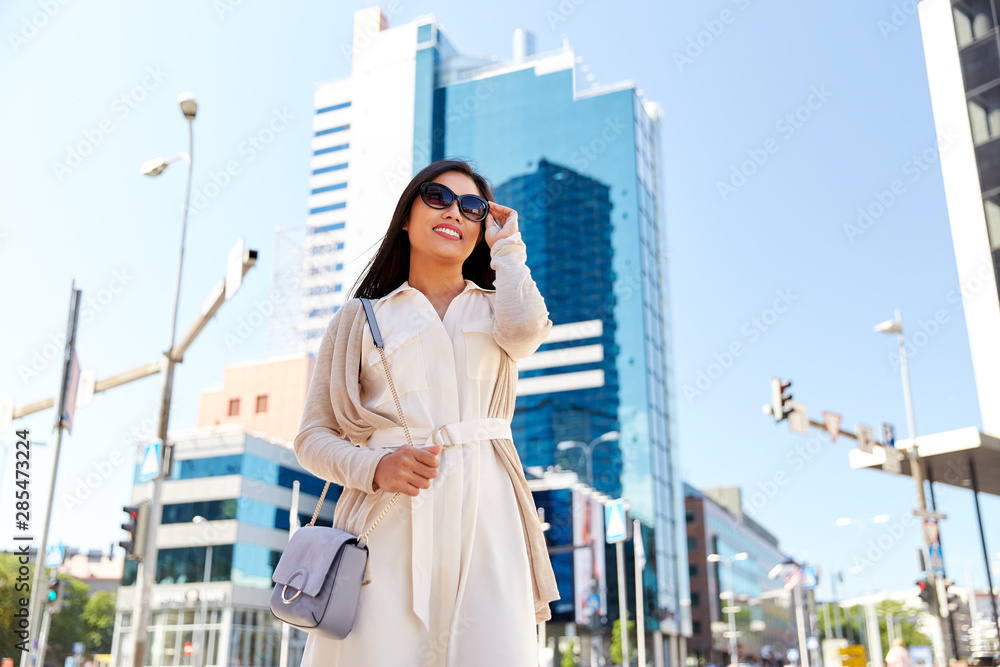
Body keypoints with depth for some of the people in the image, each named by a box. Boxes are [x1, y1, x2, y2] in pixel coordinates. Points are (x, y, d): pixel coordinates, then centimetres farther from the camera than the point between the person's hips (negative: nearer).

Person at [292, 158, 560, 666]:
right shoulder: (361, 319, 17)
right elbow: (313, 437, 12)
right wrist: (375, 466, -9)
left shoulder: (497, 309, 21)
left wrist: (506, 245, 10)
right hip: (389, 522, 0)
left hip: (483, 514, 1)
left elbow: (526, 329, -6)